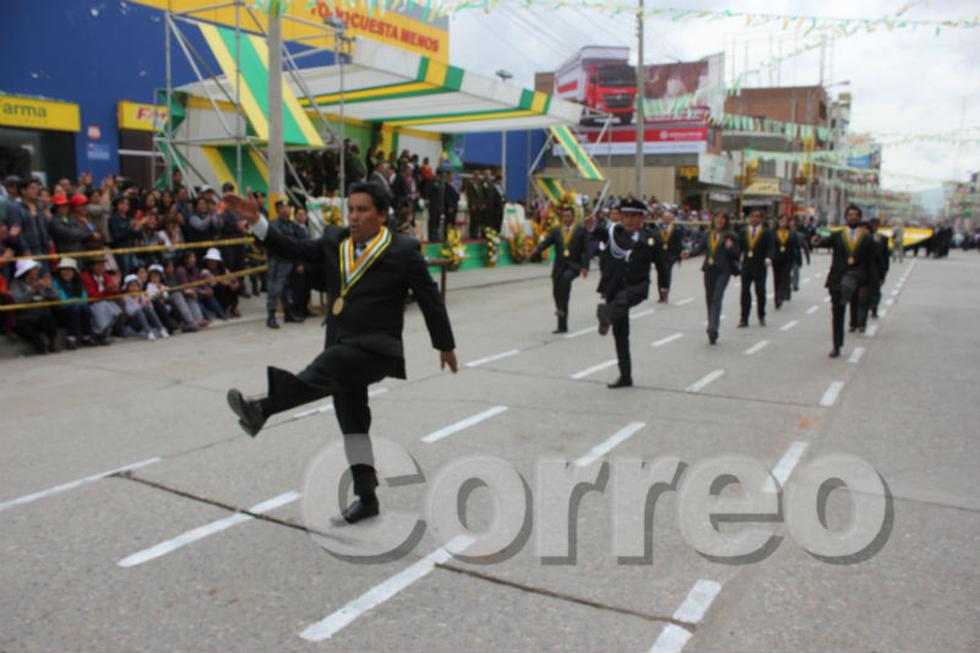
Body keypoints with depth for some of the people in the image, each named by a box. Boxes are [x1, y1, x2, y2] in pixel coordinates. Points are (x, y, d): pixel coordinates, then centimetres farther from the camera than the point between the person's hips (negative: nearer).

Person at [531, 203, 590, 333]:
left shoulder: (581, 230, 4)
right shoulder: (556, 231, 11)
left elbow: (586, 249, 0)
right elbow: (545, 243, -1)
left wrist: (585, 267, -11)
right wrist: (536, 251, -22)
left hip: (574, 266, -3)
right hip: (559, 267, 4)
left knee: (566, 277, -36)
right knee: (557, 293, 3)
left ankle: (562, 307, -29)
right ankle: (562, 326, 12)